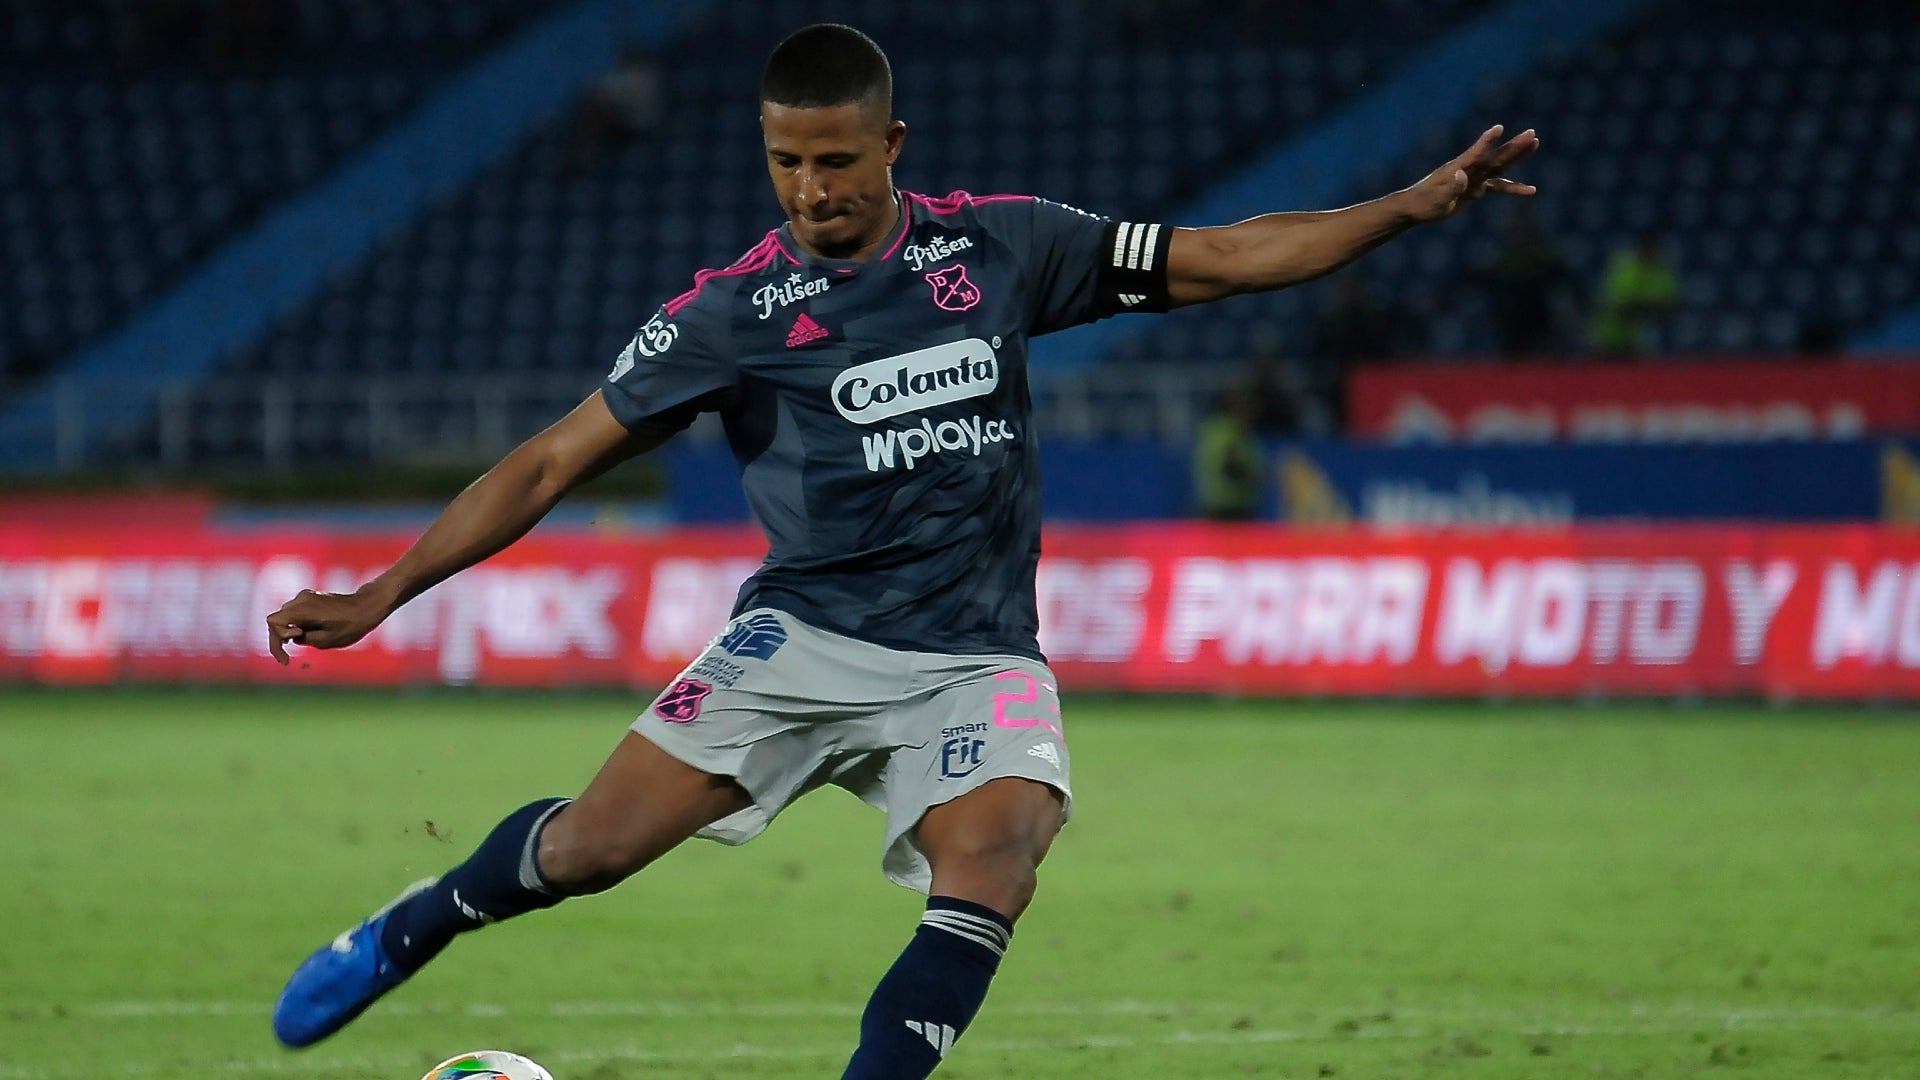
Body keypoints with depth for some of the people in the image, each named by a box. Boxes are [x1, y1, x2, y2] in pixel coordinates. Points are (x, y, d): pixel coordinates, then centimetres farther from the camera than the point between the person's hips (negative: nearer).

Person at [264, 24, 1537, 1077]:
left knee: (989, 874, -28)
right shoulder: (734, 311, -3)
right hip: (807, 637, -1)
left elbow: (1222, 258, 7)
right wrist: (380, 595, -4)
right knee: (592, 846, -13)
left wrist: (1418, 201, -2)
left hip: (977, 659, 1)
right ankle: (416, 926, 18)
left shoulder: (1001, 246, 3)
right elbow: (554, 461, 1)